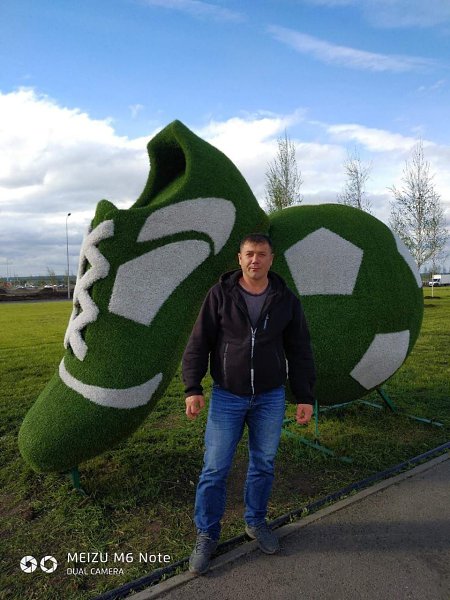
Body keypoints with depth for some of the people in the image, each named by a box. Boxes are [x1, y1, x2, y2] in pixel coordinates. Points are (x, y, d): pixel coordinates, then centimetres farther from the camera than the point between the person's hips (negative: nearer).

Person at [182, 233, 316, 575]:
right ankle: (207, 535, 24)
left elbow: (300, 352, 3)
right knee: (215, 469, 4)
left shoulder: (286, 300, -2)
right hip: (227, 397, -1)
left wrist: (305, 397, 1)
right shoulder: (220, 294, -7)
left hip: (270, 397, 2)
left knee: (263, 465, 15)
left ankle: (256, 522, 38)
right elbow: (198, 344, -6)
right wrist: (193, 388, -11)